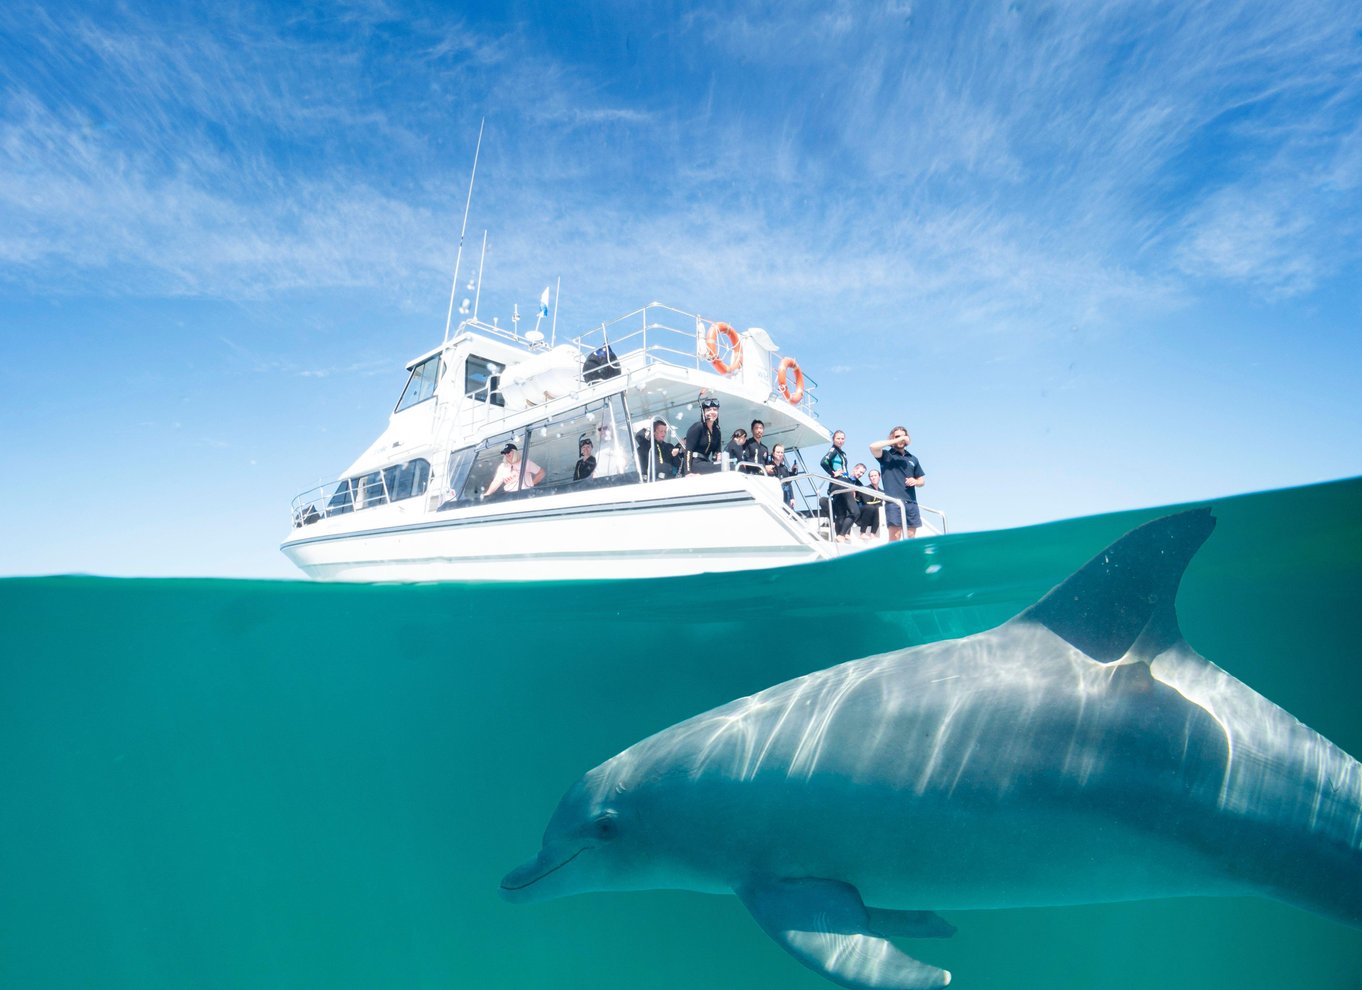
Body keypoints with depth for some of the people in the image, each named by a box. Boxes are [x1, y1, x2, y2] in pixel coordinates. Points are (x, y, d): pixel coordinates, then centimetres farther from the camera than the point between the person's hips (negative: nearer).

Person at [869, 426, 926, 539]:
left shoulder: (912, 459, 18)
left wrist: (915, 482, -2)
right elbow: (873, 447, -17)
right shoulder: (887, 455, 5)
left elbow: (922, 481, 23)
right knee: (895, 536, -11)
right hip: (894, 502, -5)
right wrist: (897, 440, -12)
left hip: (911, 503, 5)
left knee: (911, 538, 5)